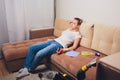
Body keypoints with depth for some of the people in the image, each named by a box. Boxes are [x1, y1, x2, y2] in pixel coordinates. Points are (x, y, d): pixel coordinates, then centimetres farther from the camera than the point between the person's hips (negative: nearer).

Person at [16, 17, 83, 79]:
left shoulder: (77, 34, 4)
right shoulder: (68, 29, 27)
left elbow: (74, 46, -7)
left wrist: (65, 49, -23)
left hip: (59, 45, -9)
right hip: (53, 41, 9)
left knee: (39, 54, -28)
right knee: (31, 47, -8)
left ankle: (29, 70, -4)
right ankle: (26, 68, -7)